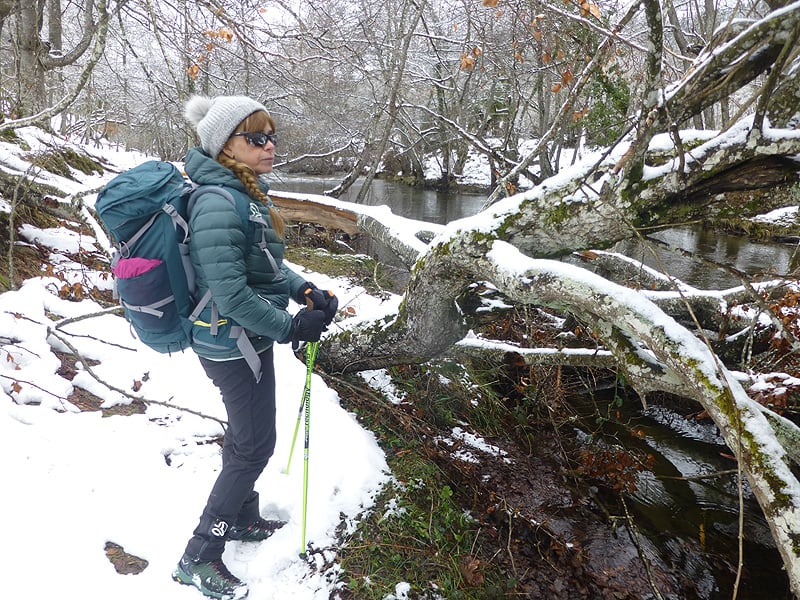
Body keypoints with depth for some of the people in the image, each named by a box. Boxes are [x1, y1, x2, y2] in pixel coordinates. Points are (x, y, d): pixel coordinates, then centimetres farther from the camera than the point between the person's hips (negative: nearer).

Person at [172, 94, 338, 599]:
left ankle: (243, 519, 46)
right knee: (255, 446, 4)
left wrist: (306, 290, 0)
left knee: (247, 436, 24)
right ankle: (199, 558, 21)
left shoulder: (246, 194, 6)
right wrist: (289, 327, -17)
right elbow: (231, 294, -28)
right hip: (236, 344, -10)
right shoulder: (219, 203, -25)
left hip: (248, 339, 10)